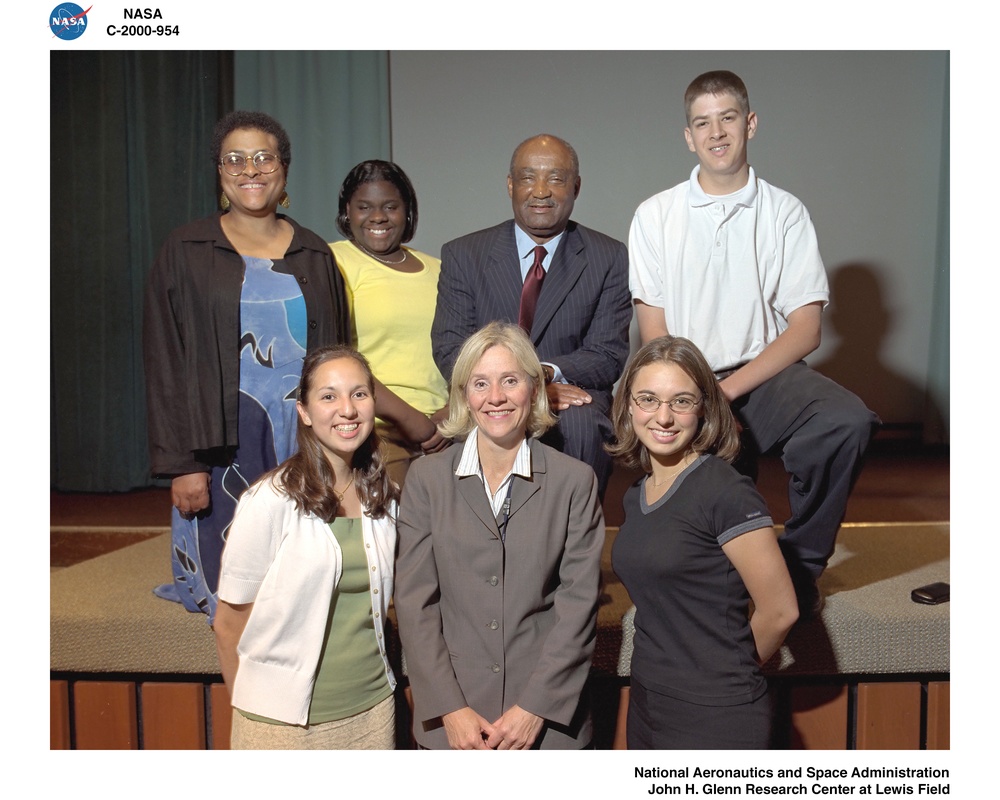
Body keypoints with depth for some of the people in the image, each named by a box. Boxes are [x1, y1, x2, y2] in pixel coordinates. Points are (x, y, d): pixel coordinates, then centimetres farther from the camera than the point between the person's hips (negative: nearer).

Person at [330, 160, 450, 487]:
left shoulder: (435, 270, 16)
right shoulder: (333, 262, 0)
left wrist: (450, 413, -3)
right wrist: (407, 418, -13)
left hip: (441, 433, 5)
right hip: (373, 430, -4)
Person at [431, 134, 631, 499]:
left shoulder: (609, 259, 8)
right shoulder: (462, 255, 8)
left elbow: (609, 354, 1)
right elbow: (449, 349, 0)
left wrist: (546, 373, -20)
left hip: (572, 396, 1)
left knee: (578, 424, -34)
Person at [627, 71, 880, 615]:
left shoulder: (785, 213, 6)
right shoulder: (655, 216, 7)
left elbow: (806, 328, -1)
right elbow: (654, 333, 2)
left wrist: (728, 388, -14)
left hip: (765, 373, 1)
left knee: (848, 422, -29)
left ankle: (799, 564, -6)